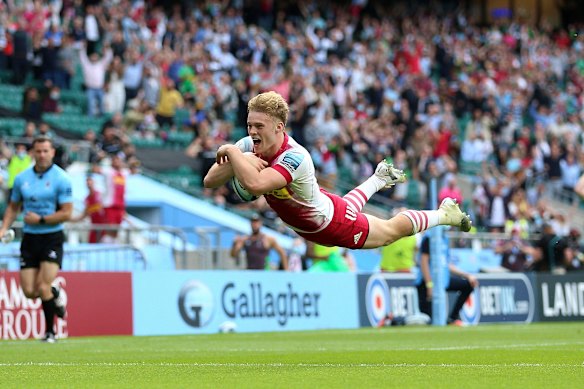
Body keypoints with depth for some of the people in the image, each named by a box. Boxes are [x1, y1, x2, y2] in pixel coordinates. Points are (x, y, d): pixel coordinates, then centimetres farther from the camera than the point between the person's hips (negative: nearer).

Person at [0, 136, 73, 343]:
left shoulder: (61, 178, -8)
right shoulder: (21, 178, 6)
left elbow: (66, 213, -10)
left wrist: (40, 219, -14)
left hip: (52, 238, -4)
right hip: (29, 238, 4)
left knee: (43, 287, -14)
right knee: (29, 291, -1)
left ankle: (50, 332, 3)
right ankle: (55, 295, 32)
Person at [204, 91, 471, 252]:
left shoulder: (294, 157, -44)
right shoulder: (249, 147, -23)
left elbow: (255, 184, -62)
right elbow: (209, 182, -25)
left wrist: (231, 152, -50)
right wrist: (241, 162, -41)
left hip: (333, 227, -7)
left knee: (393, 229, 19)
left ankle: (446, 213, 41)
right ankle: (380, 178, 65)